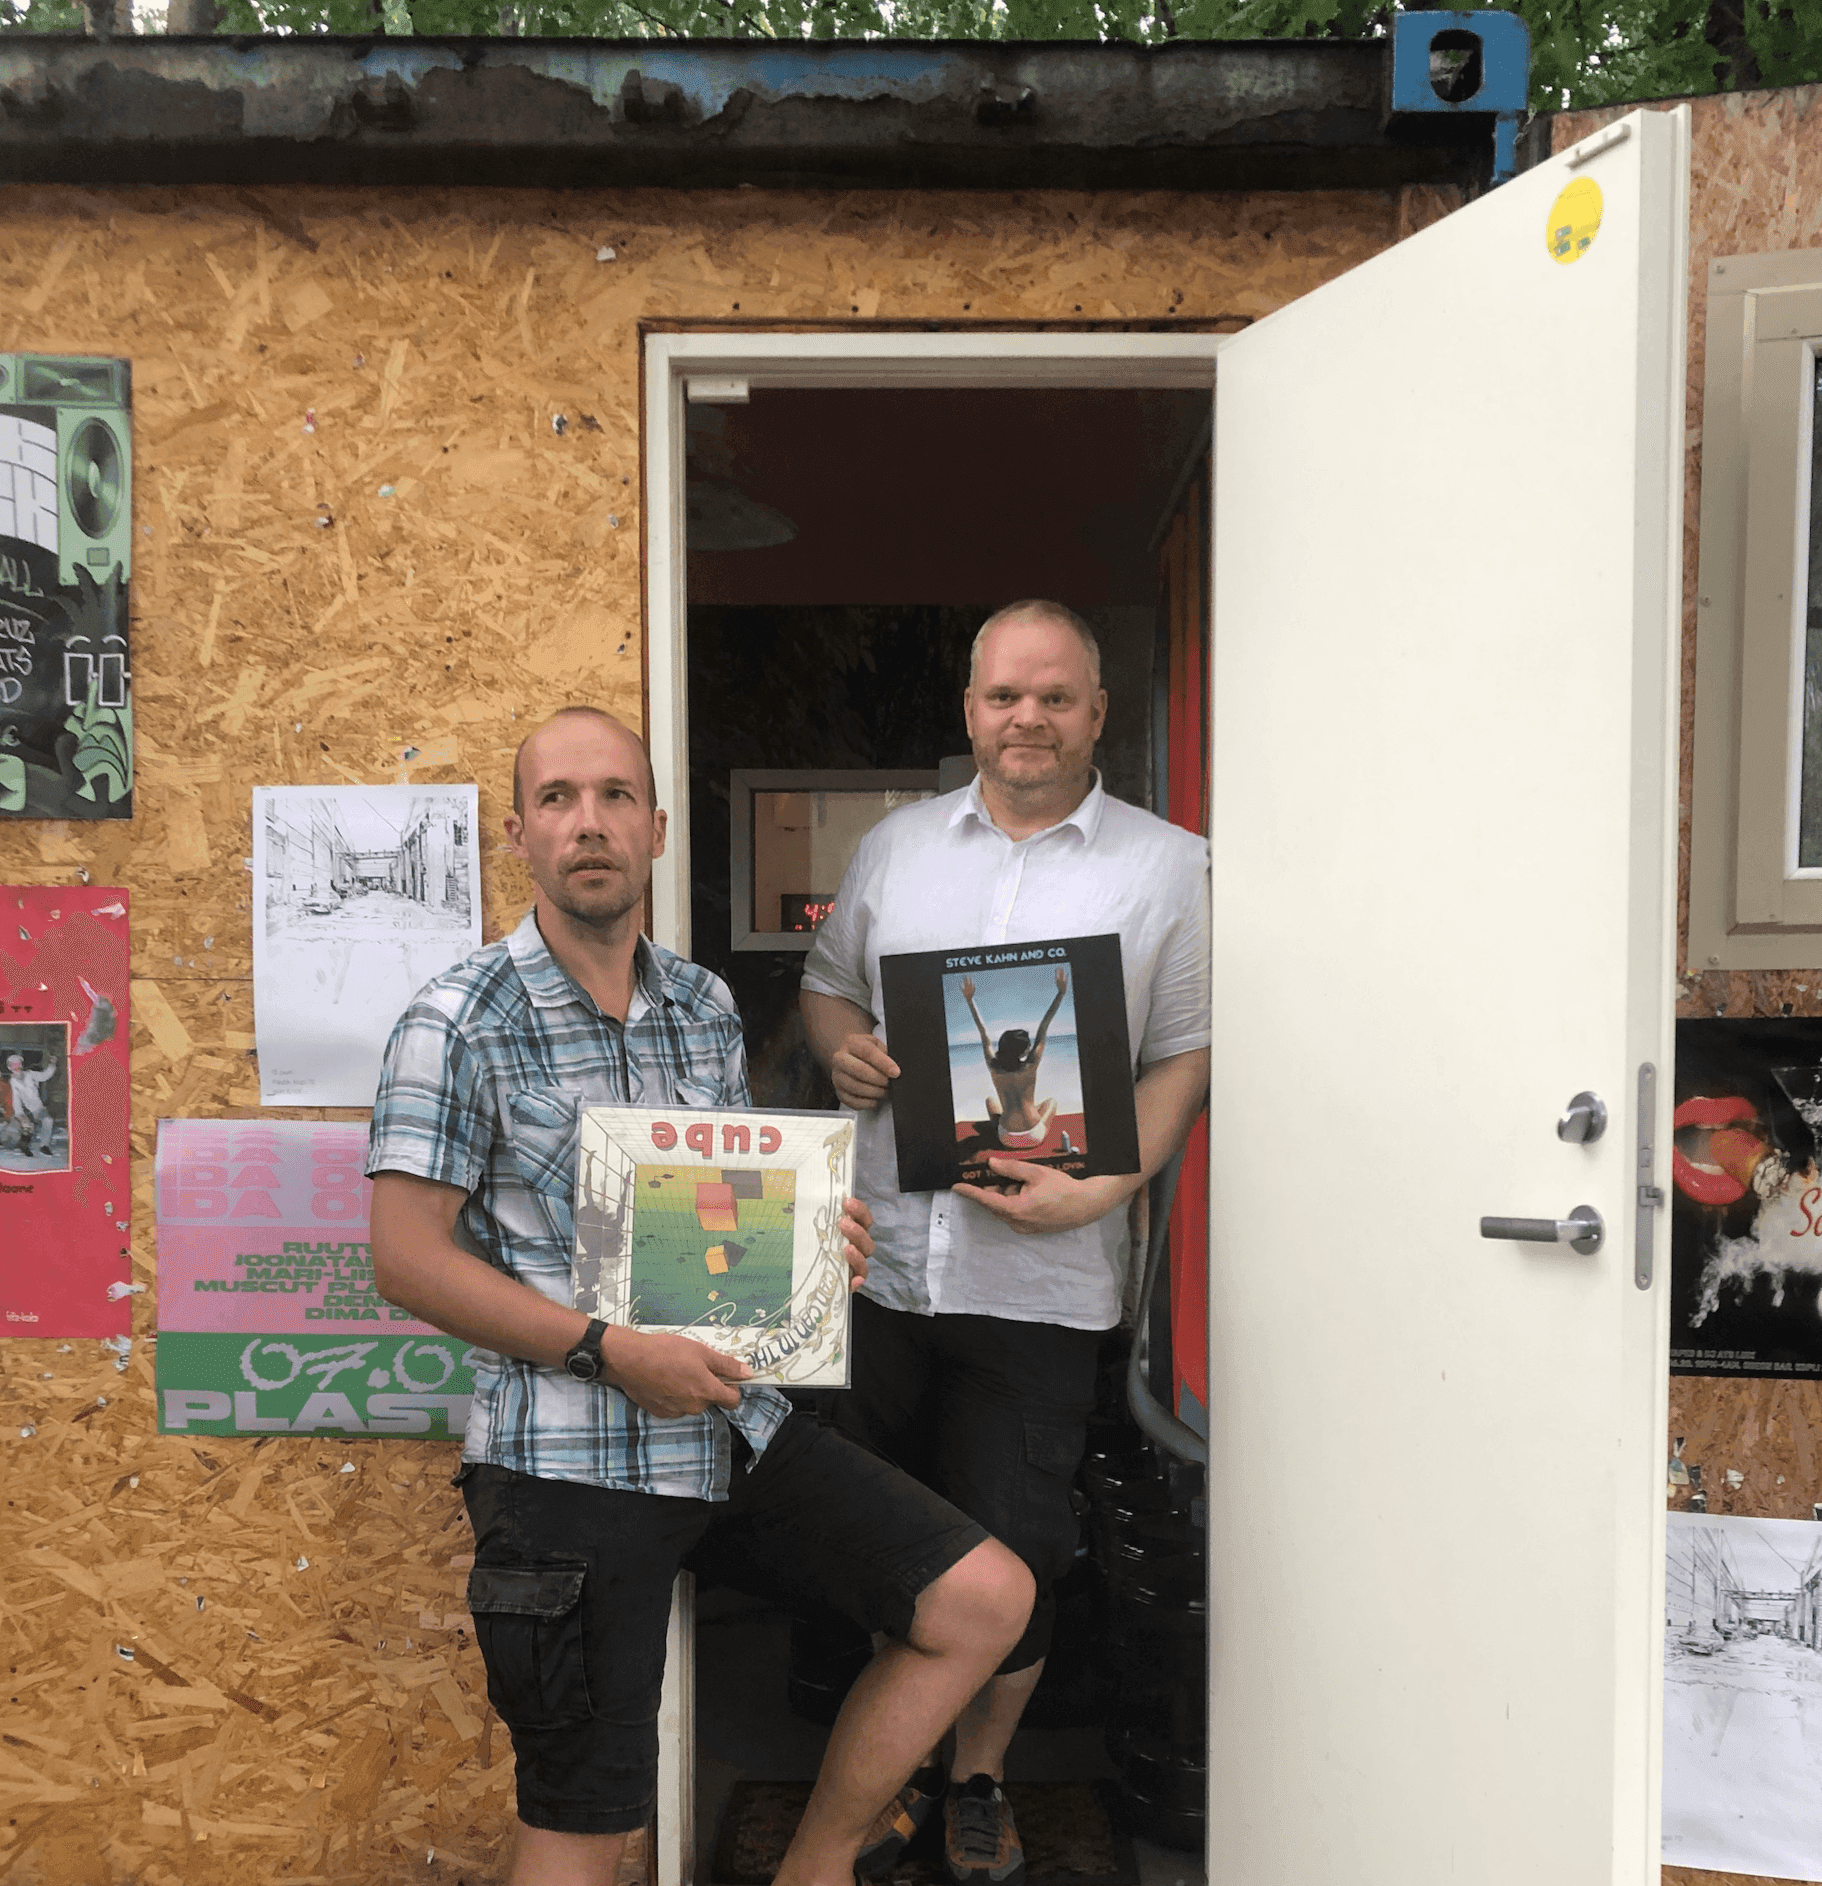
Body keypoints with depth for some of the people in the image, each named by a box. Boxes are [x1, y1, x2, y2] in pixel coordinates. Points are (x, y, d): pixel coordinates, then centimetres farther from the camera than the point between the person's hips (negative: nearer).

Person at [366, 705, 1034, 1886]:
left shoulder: (707, 1007, 8)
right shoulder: (462, 1024, -9)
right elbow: (407, 1258, -11)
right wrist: (609, 1351, -19)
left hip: (737, 1425, 6)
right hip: (571, 1463, -5)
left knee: (985, 1598, 2)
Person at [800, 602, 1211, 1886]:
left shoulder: (1169, 865, 1)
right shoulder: (896, 845, 10)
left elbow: (1185, 1055, -2)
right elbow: (828, 983, 19)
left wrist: (1099, 1188, -16)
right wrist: (841, 1045, -4)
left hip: (1041, 1278, -2)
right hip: (882, 1253, 3)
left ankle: (980, 1779, 34)